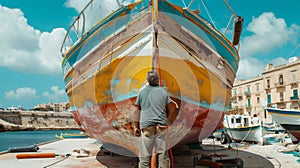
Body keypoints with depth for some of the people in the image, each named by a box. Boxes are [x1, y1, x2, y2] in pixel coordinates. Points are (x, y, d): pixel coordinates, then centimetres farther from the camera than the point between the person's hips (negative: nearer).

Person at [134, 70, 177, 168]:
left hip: (146, 125, 0)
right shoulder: (163, 91, 5)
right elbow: (171, 108, 7)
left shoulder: (142, 91, 5)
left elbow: (138, 110, 5)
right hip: (161, 126, 1)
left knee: (145, 155, 3)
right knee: (163, 153, 6)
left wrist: (136, 126, 9)